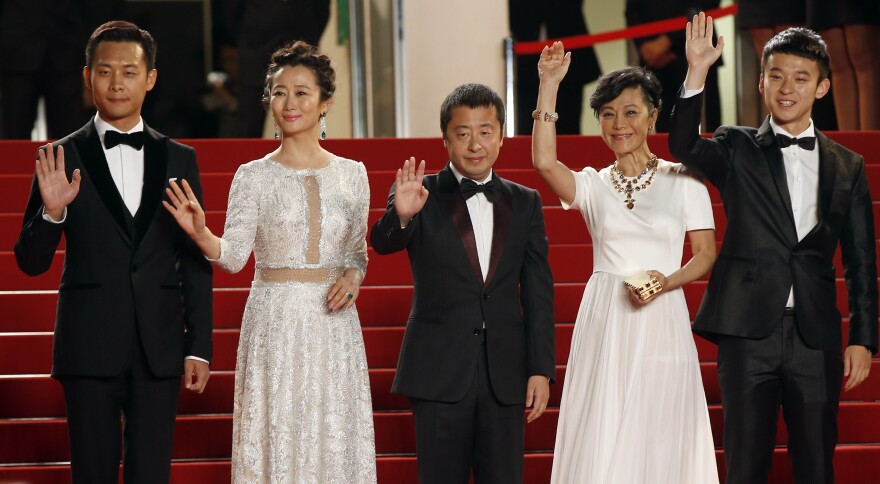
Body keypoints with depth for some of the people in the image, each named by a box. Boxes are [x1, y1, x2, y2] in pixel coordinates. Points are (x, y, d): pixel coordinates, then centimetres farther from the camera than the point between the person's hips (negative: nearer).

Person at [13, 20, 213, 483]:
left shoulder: (179, 160, 8)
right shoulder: (62, 160, 2)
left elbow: (196, 262, 9)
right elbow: (31, 262, 2)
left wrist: (199, 346, 5)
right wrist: (51, 213, -17)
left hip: (159, 348, 1)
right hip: (90, 346, -1)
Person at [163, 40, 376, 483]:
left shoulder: (351, 174, 8)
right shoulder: (254, 176, -1)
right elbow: (233, 255, -8)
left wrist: (353, 277, -5)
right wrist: (200, 233, -27)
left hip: (334, 325, 2)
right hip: (275, 321, -2)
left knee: (335, 441, 3)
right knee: (276, 439, -2)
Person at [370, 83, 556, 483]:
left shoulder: (524, 203, 9)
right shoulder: (422, 195, 1)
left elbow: (538, 292, 7)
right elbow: (382, 243, -18)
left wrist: (541, 369, 1)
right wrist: (401, 215, -41)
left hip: (505, 374, 2)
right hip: (440, 370, -2)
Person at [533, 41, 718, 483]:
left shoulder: (683, 180, 5)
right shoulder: (592, 184, 7)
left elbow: (707, 254, 5)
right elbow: (544, 162, -12)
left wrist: (668, 282, -14)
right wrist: (549, 85, -13)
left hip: (661, 325, -1)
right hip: (604, 324, 1)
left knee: (657, 443, 1)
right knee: (599, 446, -3)